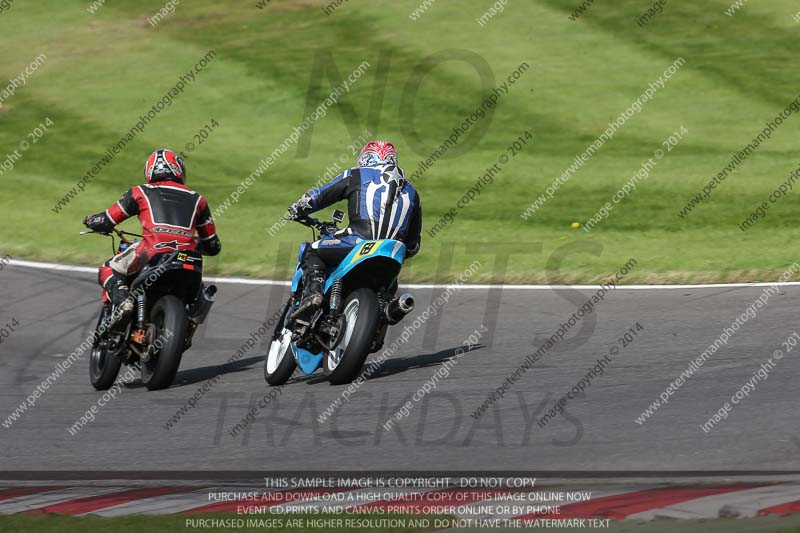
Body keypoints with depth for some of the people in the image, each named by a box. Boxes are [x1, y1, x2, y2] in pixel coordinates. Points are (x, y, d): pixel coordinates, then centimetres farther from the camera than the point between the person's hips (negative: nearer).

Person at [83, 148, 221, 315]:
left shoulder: (140, 193, 19)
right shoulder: (197, 200, 25)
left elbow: (105, 222, 21)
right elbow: (213, 246, 30)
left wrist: (91, 220, 44)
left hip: (152, 252, -3)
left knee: (108, 271, 19)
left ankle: (121, 301, -10)